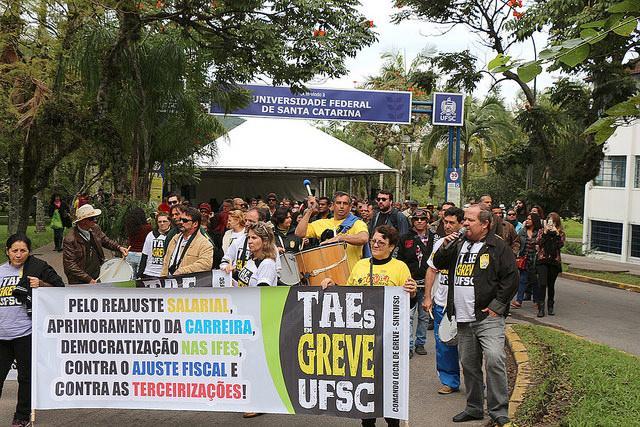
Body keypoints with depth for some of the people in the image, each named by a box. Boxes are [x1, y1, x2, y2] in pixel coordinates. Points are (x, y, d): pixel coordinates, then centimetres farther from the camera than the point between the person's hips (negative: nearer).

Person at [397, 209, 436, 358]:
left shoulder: (433, 238, 5)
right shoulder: (405, 239, 4)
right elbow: (400, 260, 5)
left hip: (427, 283, 1)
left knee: (424, 316, 10)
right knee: (408, 315, -5)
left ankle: (420, 343, 23)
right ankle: (409, 346, -1)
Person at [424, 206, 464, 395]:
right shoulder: (439, 243, 9)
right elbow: (432, 270, 14)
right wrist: (427, 297, 12)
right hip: (441, 303, 5)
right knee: (443, 345, 10)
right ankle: (450, 382, 23)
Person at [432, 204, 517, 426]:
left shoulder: (498, 247, -4)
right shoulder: (459, 244, 14)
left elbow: (511, 277, -7)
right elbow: (438, 264, 20)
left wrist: (497, 305, -11)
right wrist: (444, 247, 0)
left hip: (488, 317, -6)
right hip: (463, 318, 6)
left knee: (494, 360, -17)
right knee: (469, 364, 13)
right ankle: (474, 408, 27)